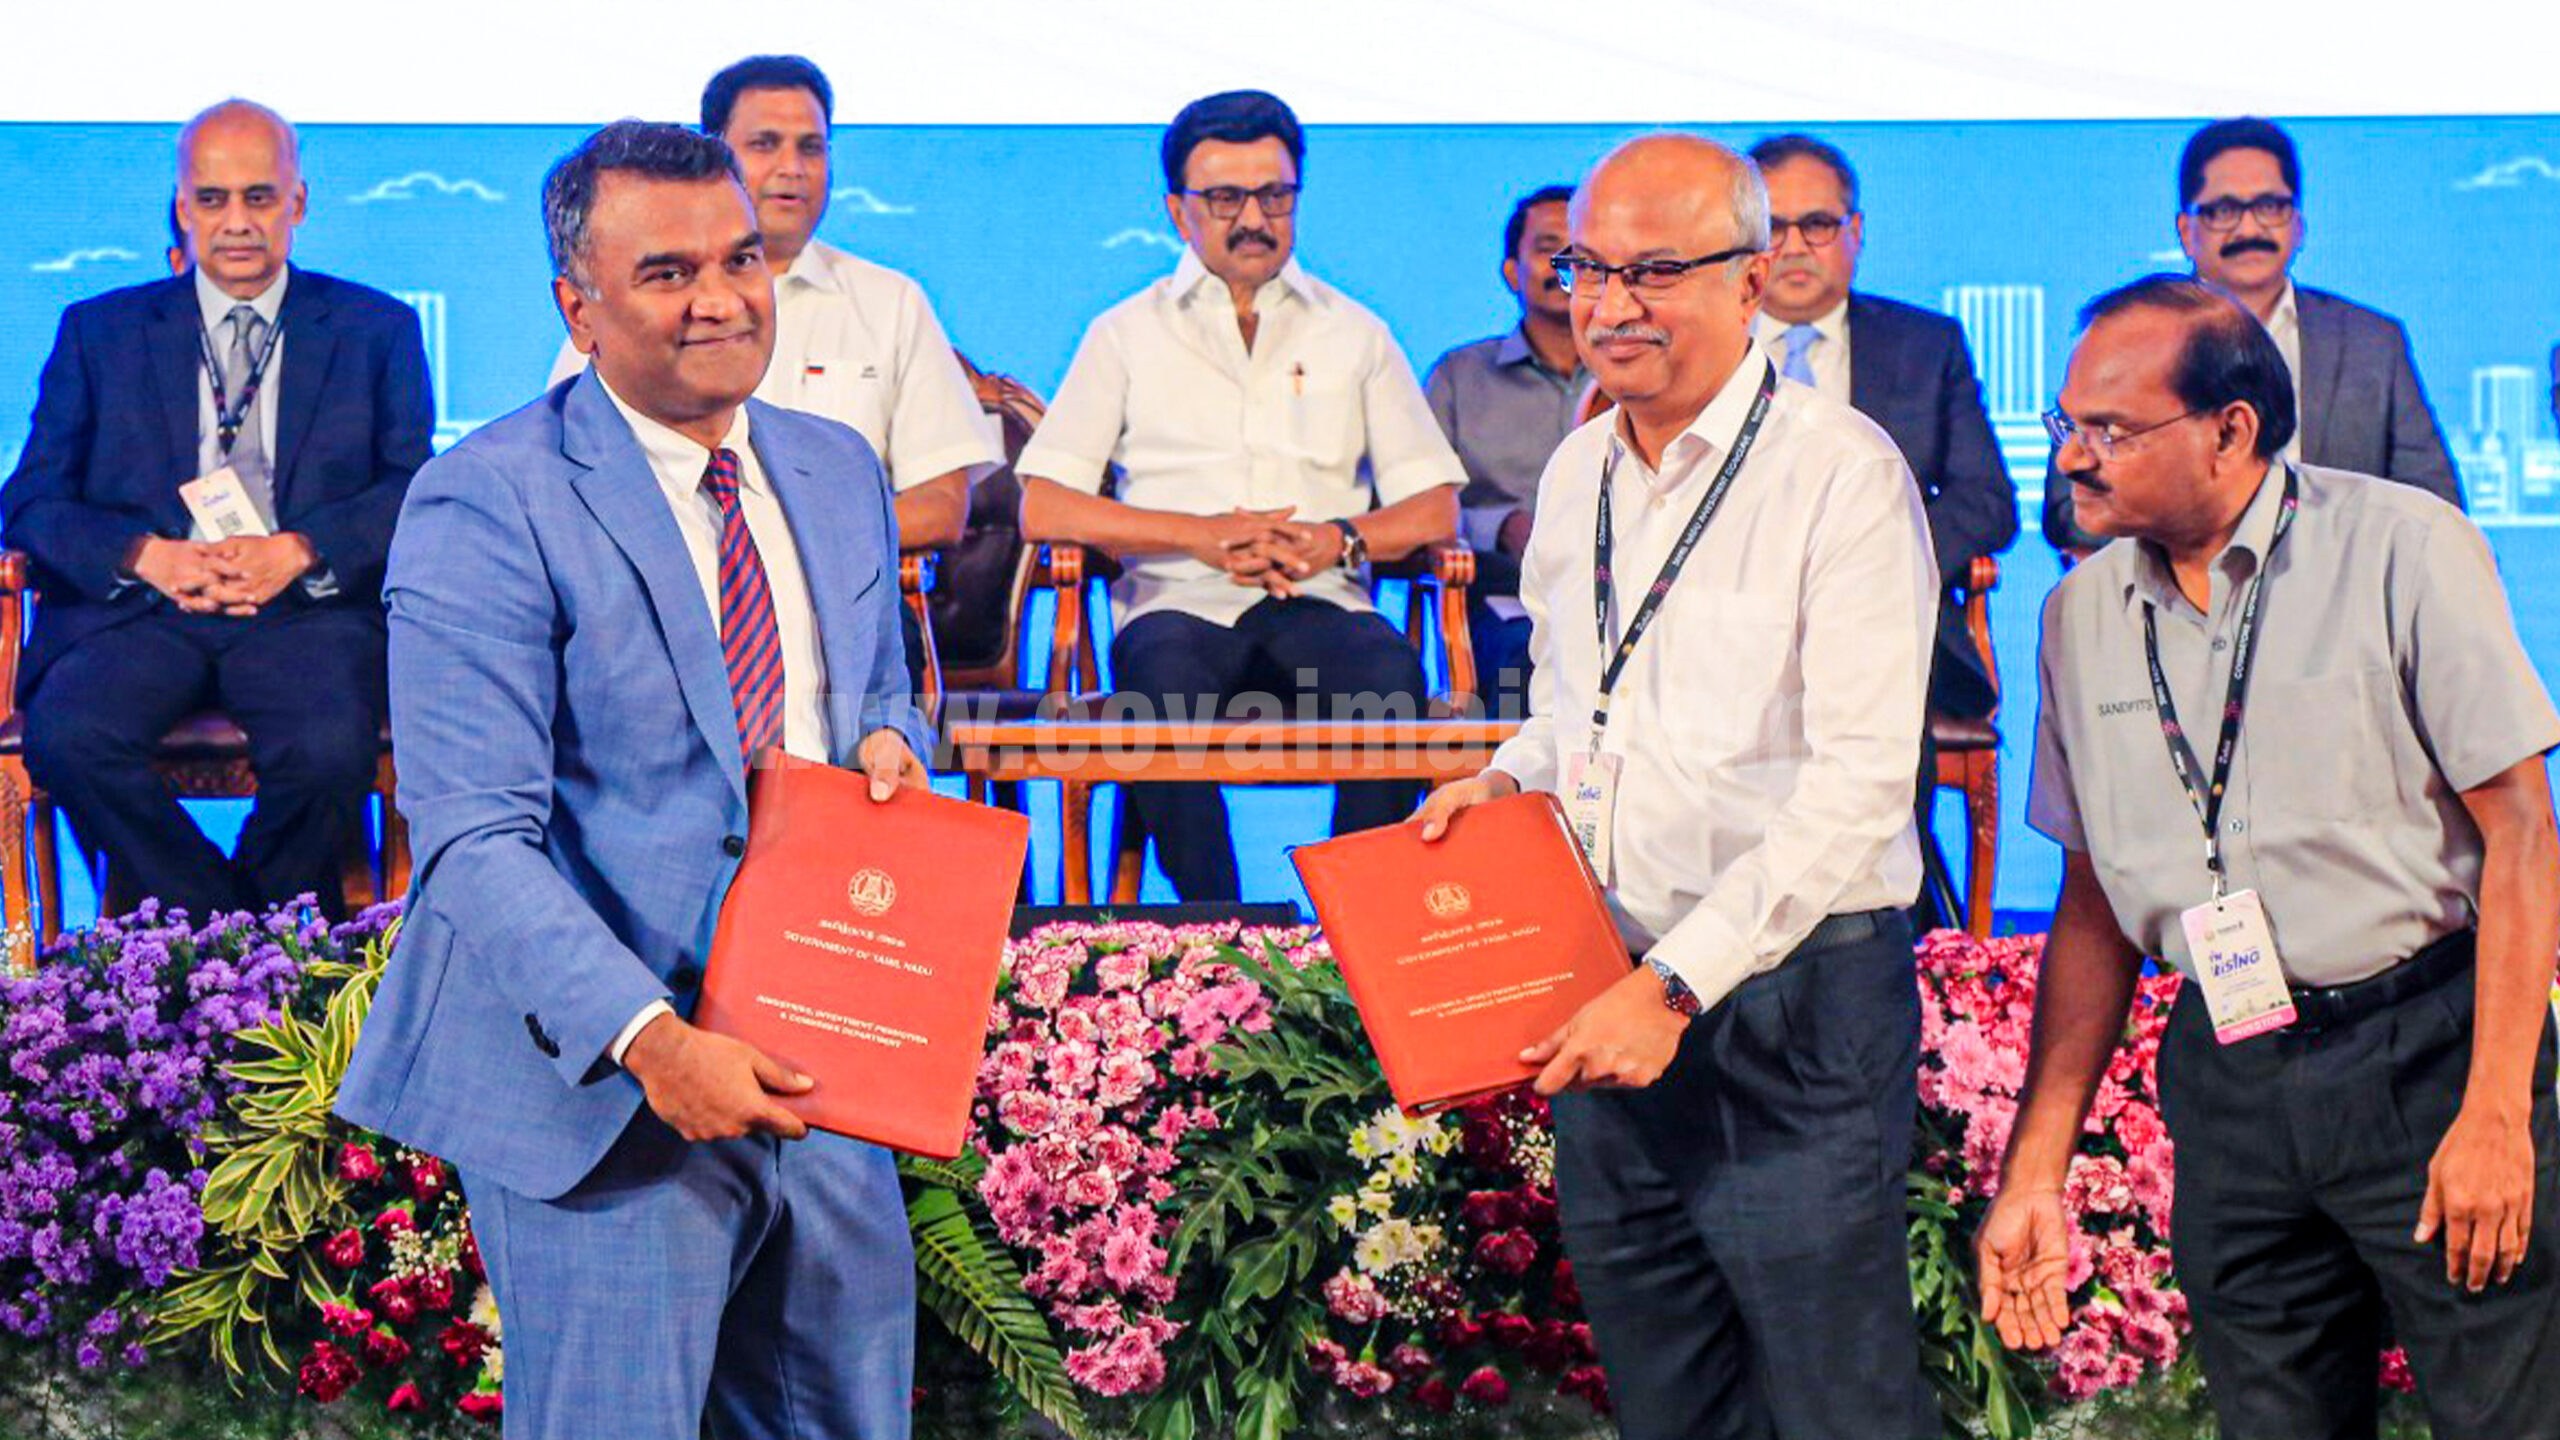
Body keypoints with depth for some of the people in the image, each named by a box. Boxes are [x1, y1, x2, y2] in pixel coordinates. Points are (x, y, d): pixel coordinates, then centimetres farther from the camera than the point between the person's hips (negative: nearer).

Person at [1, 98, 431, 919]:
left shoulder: (377, 330, 15)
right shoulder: (99, 331, 17)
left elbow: (415, 489, 5)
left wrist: (298, 551, -13)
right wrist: (149, 556, -10)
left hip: (309, 610, -1)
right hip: (139, 608, 1)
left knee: (329, 750, -33)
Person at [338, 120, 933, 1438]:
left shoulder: (840, 472, 11)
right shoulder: (485, 506, -11)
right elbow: (476, 838, -18)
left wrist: (888, 739, -1)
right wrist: (648, 1040, -30)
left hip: (814, 1071, 7)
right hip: (602, 1085, -6)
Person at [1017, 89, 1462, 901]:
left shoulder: (1353, 333, 21)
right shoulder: (1128, 334, 16)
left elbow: (1435, 507, 15)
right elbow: (1044, 508, 5)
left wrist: (1340, 540, -7)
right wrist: (1206, 536, -6)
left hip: (1318, 600, 1)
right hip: (1180, 599, -1)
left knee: (1390, 674, -34)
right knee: (1165, 675, -37)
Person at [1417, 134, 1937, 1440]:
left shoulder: (1840, 473, -12)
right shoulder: (1575, 475, 12)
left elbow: (1859, 784, -19)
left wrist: (1677, 986, -23)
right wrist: (1507, 783, 4)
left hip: (1789, 1004, -7)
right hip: (1606, 997, 7)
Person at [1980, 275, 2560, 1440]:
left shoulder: (2402, 549, -8)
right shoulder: (2082, 613, 6)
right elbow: (2095, 903, 11)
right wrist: (2035, 1171, 7)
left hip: (2425, 1048, -4)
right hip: (2223, 1074, 4)